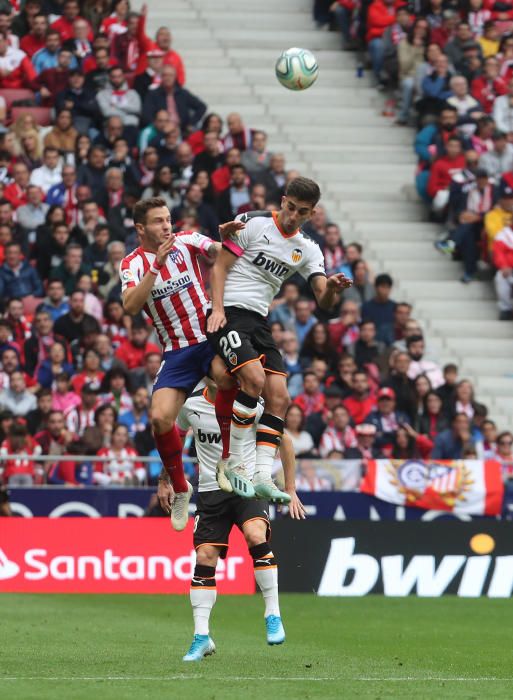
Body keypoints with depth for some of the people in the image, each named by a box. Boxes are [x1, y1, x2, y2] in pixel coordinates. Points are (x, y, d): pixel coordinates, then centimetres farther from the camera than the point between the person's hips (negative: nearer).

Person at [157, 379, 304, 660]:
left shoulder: (252, 404, -8)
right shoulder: (190, 404, -1)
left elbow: (283, 442, 4)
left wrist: (290, 490, 4)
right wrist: (164, 481, 24)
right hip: (210, 489, 3)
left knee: (255, 534, -30)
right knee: (204, 558, -5)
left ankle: (273, 614, -20)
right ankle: (201, 636, 2)